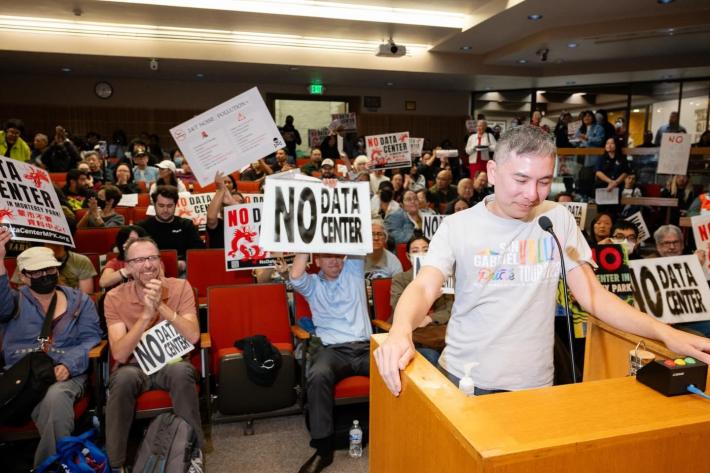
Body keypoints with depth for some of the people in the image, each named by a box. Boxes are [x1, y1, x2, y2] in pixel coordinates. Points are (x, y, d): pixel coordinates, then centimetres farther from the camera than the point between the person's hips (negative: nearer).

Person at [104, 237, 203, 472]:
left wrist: (161, 306, -30)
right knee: (124, 377, -34)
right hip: (135, 366, 0)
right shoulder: (115, 298, -9)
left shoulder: (180, 287, -9)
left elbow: (192, 337, -21)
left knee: (182, 371, -34)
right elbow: (120, 354, -19)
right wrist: (146, 314, -31)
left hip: (172, 363, 0)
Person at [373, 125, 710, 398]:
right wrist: (401, 331, -38)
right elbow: (424, 289, -16)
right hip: (462, 378, -1)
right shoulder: (457, 226, -7)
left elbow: (592, 295, 0)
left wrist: (665, 333, -13)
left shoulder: (558, 219, 0)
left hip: (532, 385, 2)